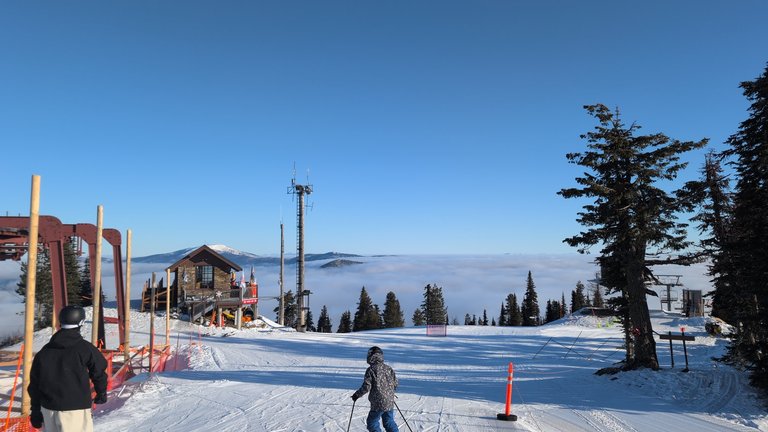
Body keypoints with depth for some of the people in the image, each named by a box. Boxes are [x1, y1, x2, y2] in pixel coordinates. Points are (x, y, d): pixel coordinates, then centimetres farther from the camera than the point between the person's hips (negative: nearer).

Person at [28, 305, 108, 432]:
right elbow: (99, 372, 1)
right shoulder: (85, 348, -7)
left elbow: (34, 383, 12)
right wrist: (101, 393, 19)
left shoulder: (44, 351, 8)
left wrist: (36, 410, 21)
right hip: (75, 408, -6)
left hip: (48, 407, 6)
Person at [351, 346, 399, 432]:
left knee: (372, 423, 11)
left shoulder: (371, 369, -12)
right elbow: (395, 384, 10)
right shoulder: (388, 368, 5)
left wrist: (357, 395, 0)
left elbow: (366, 386, -15)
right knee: (389, 422, 19)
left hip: (378, 403, -6)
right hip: (390, 402, 6)